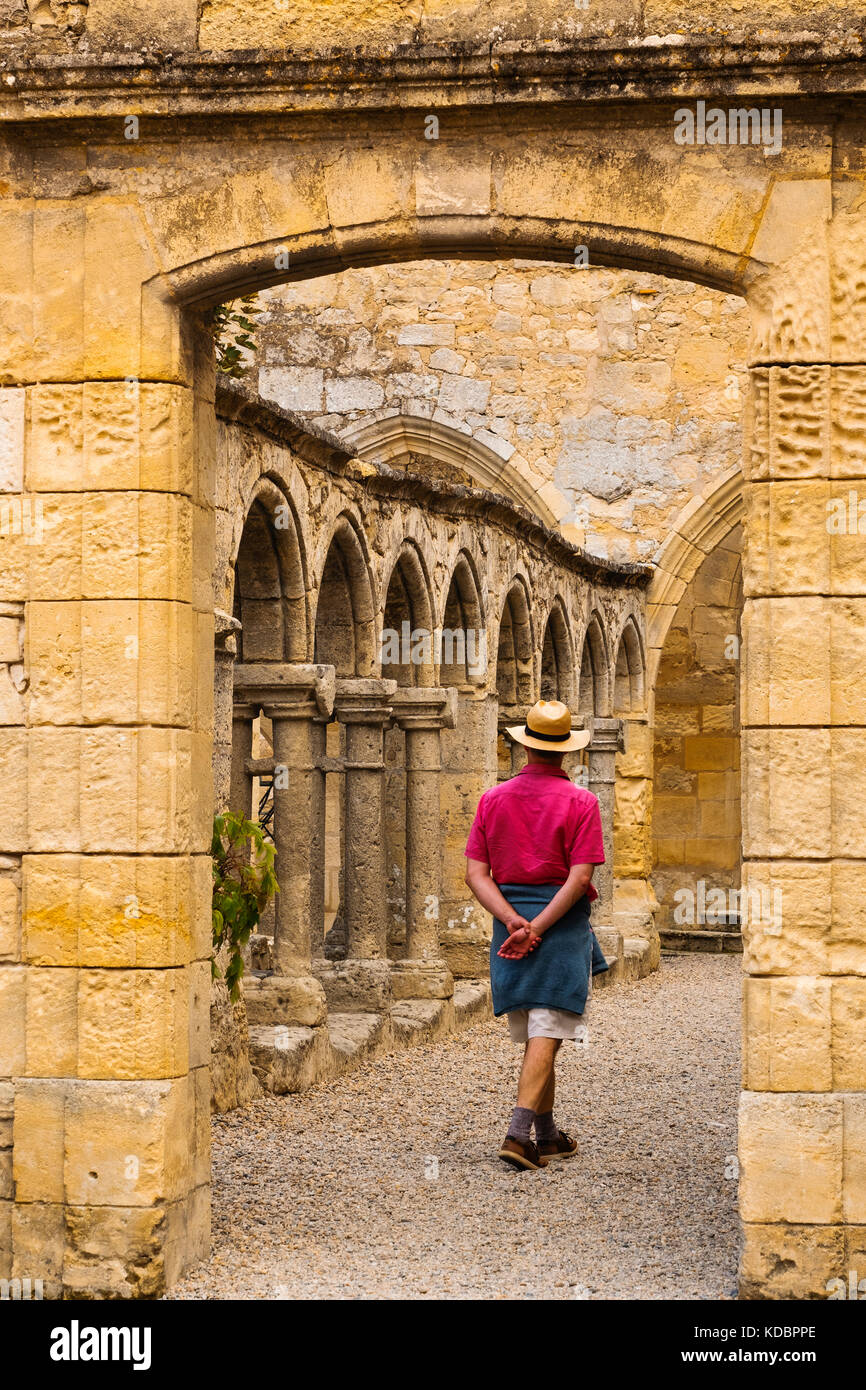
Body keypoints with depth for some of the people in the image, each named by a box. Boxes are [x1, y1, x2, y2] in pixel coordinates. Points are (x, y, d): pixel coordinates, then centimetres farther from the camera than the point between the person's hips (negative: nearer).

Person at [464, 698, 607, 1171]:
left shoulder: (493, 799, 6)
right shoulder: (580, 801, -5)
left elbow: (475, 872, -2)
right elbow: (579, 877, -15)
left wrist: (512, 921, -9)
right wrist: (536, 929, -15)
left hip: (510, 921, 4)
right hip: (563, 922, -4)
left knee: (536, 1036, 16)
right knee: (546, 1035, -6)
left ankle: (547, 1135, 24)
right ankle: (518, 1133, -19)